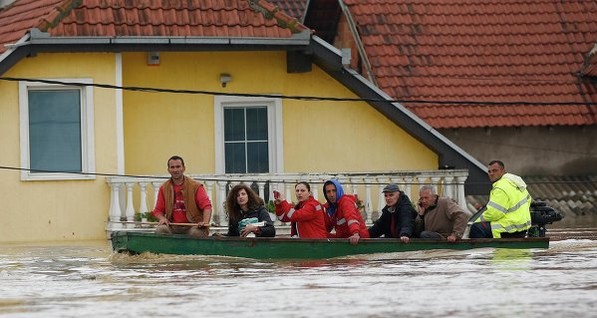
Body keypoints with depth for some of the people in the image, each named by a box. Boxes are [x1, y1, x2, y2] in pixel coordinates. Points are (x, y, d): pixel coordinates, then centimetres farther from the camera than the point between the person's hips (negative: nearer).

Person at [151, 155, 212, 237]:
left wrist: (205, 222, -28)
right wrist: (162, 218, -9)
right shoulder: (164, 188, 11)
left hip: (192, 226, -3)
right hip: (172, 227, 3)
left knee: (197, 232, -36)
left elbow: (206, 206, -9)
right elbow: (158, 210, 16)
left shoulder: (195, 186, 0)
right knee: (160, 230, -29)